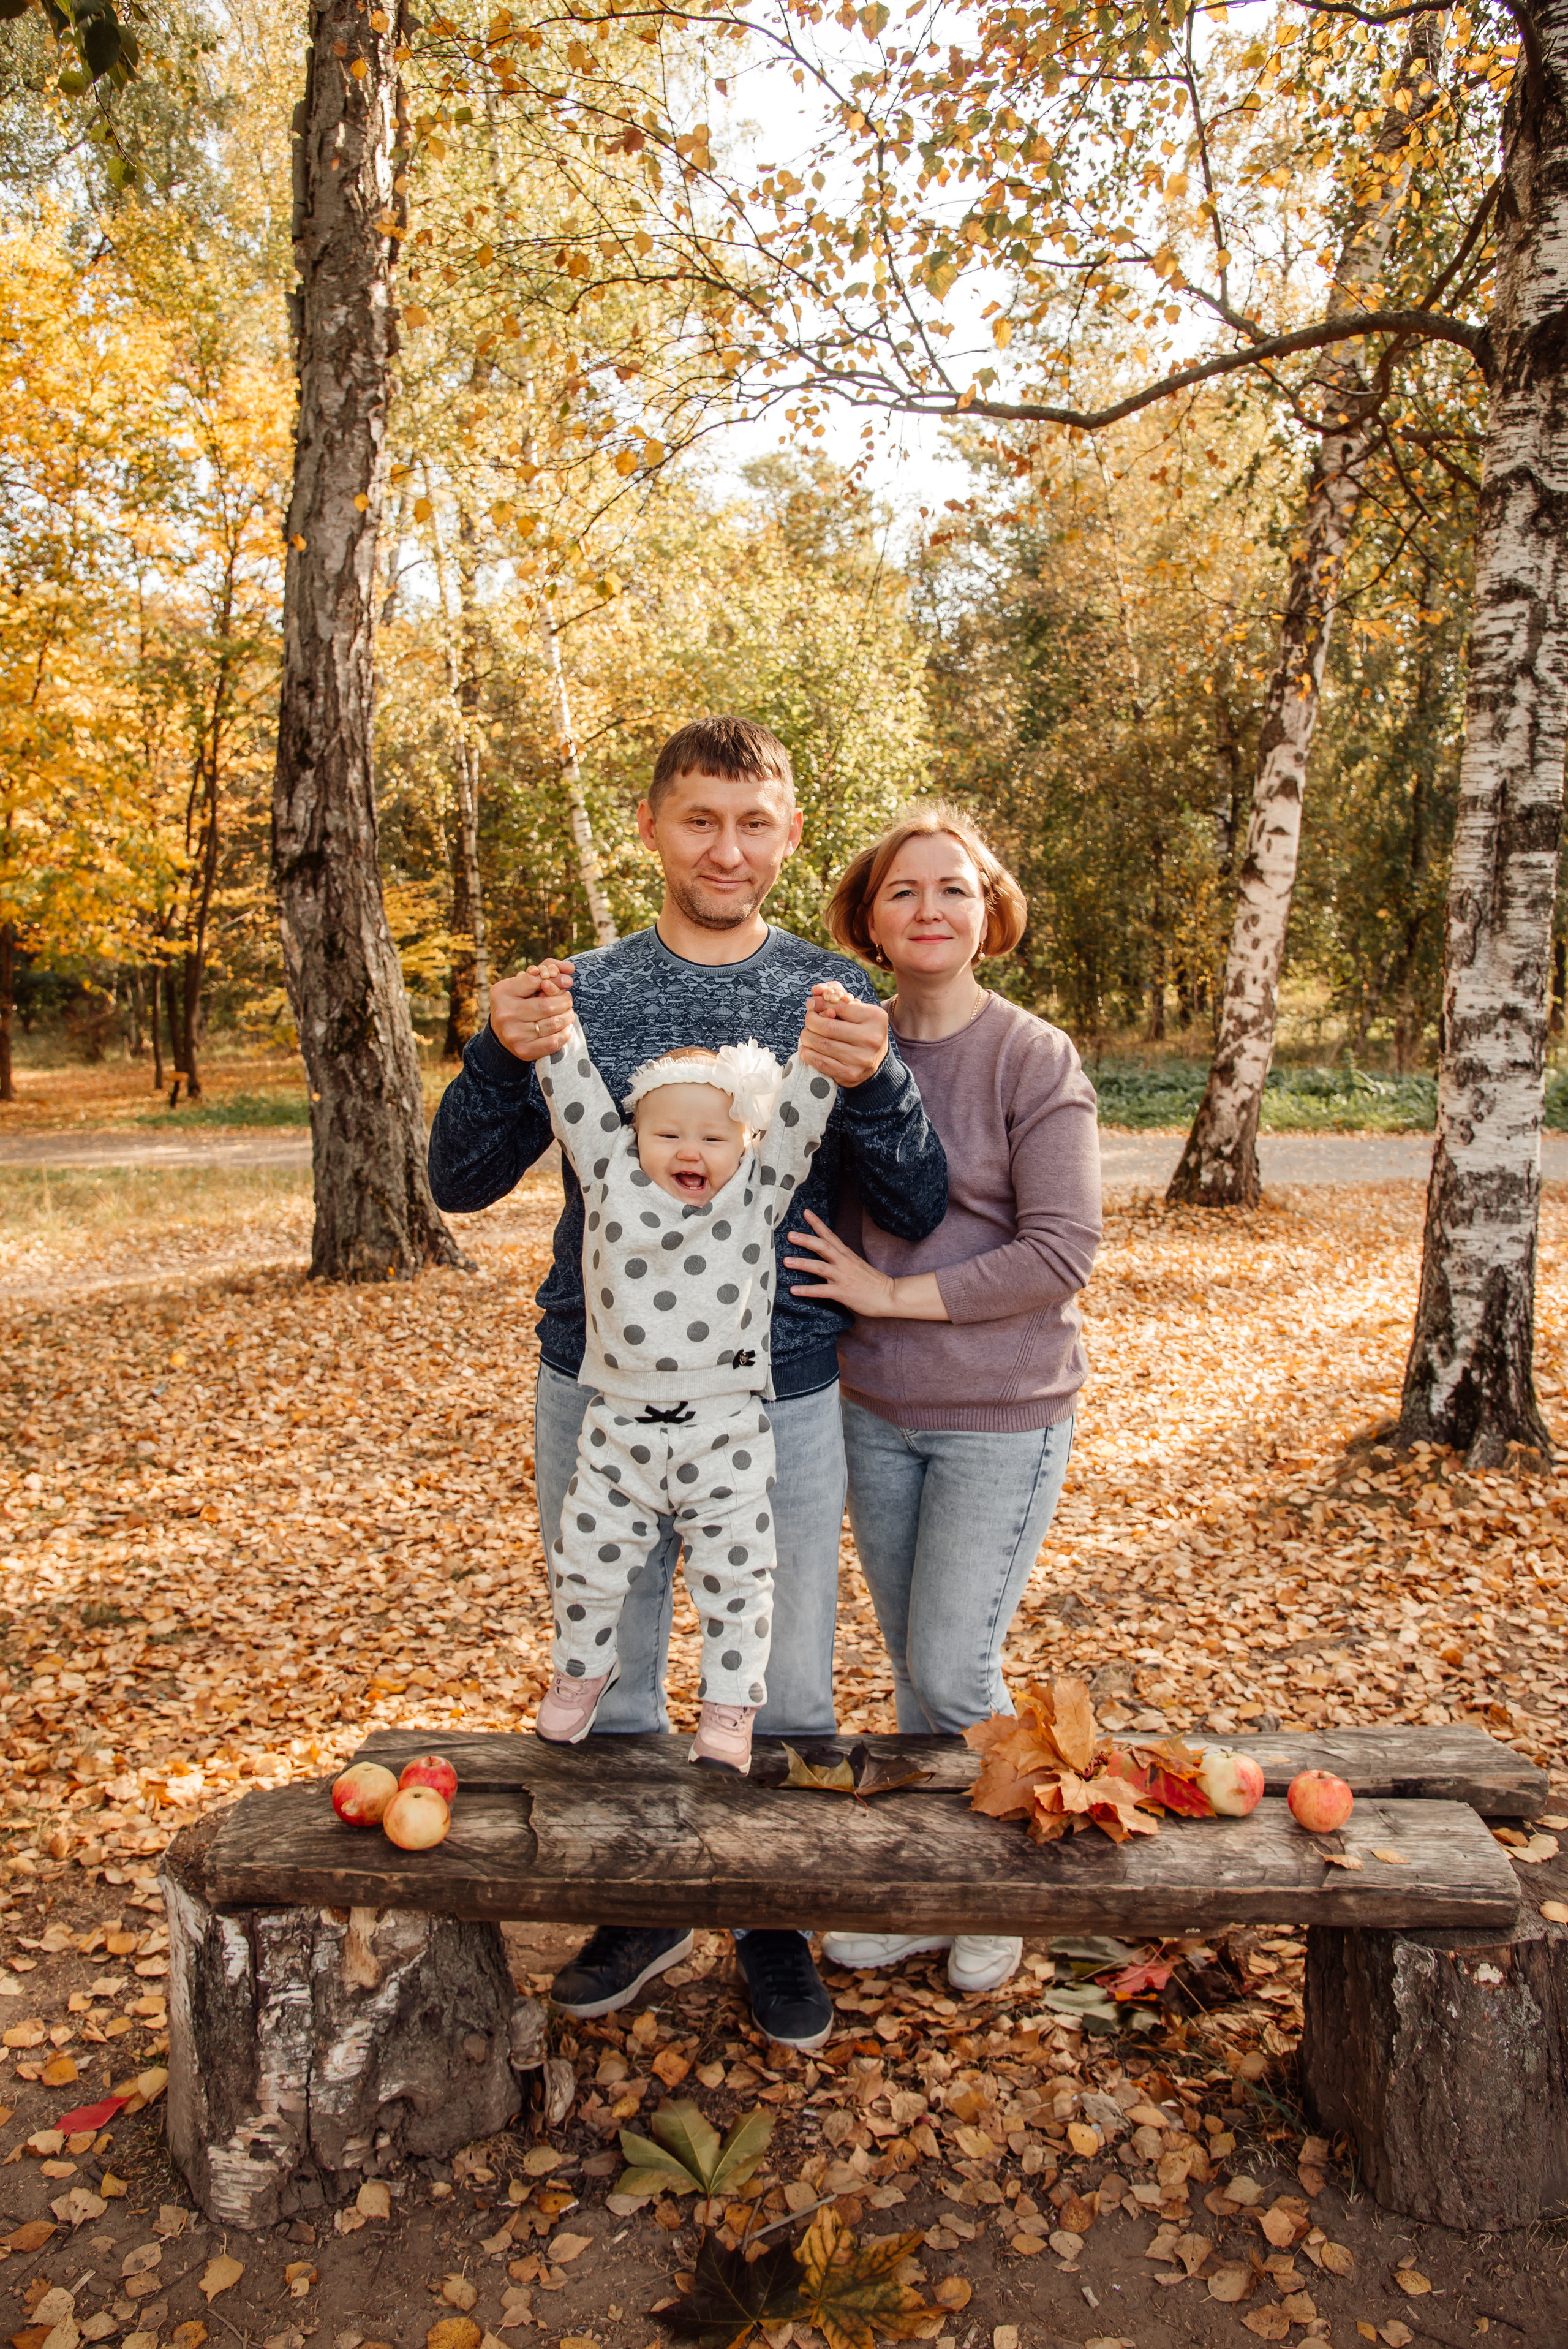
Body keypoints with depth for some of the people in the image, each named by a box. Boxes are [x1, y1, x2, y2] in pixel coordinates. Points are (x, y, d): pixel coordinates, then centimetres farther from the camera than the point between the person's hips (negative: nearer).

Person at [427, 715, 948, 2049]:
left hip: (781, 1398, -1)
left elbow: (919, 1211, -4)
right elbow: (464, 1185, 1)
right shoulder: (581, 992, 2)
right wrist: (506, 1061, -19)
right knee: (611, 1677, 16)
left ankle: (778, 1923, 36)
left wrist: (872, 1083, -23)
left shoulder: (836, 998, 0)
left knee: (789, 1693, 11)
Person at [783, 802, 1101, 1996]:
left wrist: (891, 1294, -16)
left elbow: (1062, 1253, -17)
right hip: (877, 1412, 5)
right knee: (914, 1667, 16)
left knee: (953, 1674, 1)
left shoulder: (1036, 1060, -11)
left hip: (1002, 1414, -4)